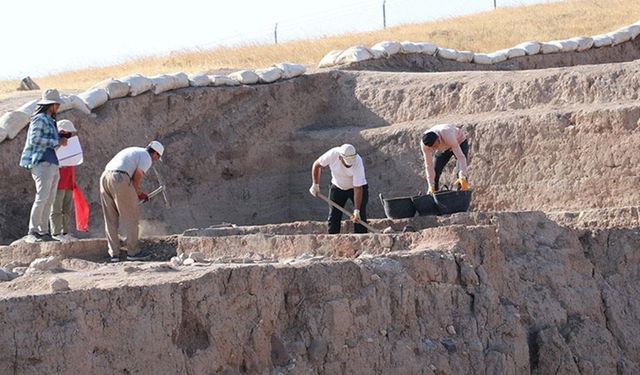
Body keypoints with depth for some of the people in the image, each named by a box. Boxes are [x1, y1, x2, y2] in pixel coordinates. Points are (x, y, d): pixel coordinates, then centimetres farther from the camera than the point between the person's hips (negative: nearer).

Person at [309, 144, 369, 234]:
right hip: (337, 187, 3)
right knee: (333, 217, -1)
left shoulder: (358, 163, -35)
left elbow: (357, 189, -33)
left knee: (359, 218, -12)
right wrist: (315, 184, -8)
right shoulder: (332, 154, -29)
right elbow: (317, 165, -8)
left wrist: (356, 210, -36)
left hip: (358, 186, -3)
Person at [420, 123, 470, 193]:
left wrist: (463, 179, -52)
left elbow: (461, 157, -45)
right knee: (435, 172, -6)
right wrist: (431, 186, -26)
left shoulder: (448, 138, -45)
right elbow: (429, 165, -23)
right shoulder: (424, 144, -31)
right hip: (443, 148, 4)